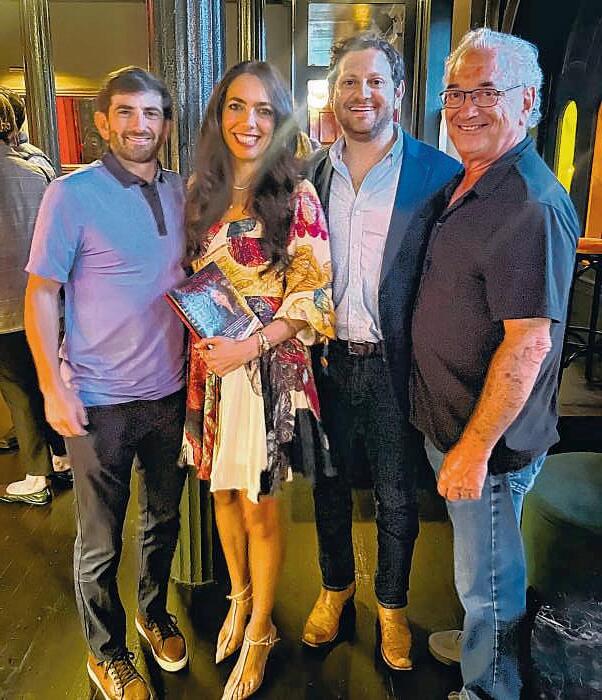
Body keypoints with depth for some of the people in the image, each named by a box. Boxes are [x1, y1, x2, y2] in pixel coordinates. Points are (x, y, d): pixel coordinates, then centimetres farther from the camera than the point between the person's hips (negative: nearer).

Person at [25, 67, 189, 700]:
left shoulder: (179, 191, 5)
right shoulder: (72, 194, -10)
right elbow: (40, 294, -8)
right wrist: (52, 386, -14)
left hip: (170, 391, 5)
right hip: (100, 402, -4)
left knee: (164, 518, 20)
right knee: (100, 542, 10)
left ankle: (154, 613, 45)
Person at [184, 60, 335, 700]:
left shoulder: (297, 198, -8)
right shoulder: (201, 192, 6)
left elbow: (313, 297, -10)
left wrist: (253, 344, -21)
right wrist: (201, 348, 2)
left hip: (270, 368, -4)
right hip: (210, 365, 5)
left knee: (259, 506, 7)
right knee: (224, 491, 18)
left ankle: (261, 630, 31)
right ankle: (239, 597, 44)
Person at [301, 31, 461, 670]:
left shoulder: (438, 173, -8)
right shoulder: (312, 174, 3)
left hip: (393, 365, -3)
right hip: (325, 360, 3)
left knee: (396, 496, 14)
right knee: (329, 484, 19)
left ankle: (392, 604, 40)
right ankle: (335, 585, 45)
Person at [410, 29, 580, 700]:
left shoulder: (531, 205, -23)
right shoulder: (465, 184, 8)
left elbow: (529, 342, -26)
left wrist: (475, 448, -23)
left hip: (488, 439, -9)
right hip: (447, 419, 9)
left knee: (488, 576, 13)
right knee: (480, 563, 28)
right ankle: (480, 641, 51)